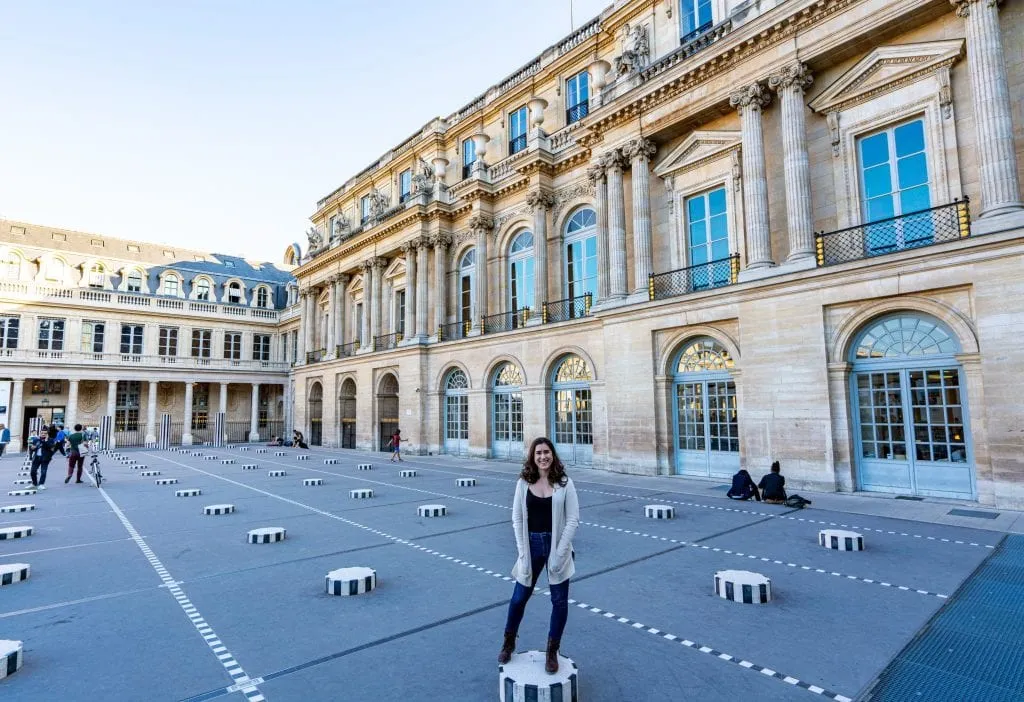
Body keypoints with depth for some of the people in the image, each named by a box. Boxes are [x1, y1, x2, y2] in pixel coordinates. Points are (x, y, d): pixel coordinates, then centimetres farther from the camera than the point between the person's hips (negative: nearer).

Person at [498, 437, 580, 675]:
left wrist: (559, 553, -13)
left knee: (559, 601, 9)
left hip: (557, 546, -1)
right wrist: (523, 553, -7)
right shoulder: (524, 483, -4)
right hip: (531, 544, 1)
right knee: (519, 598, 14)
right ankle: (508, 642, 40)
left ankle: (552, 652, 31)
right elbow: (517, 519, -2)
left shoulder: (564, 483, -7)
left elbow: (573, 519, -9)